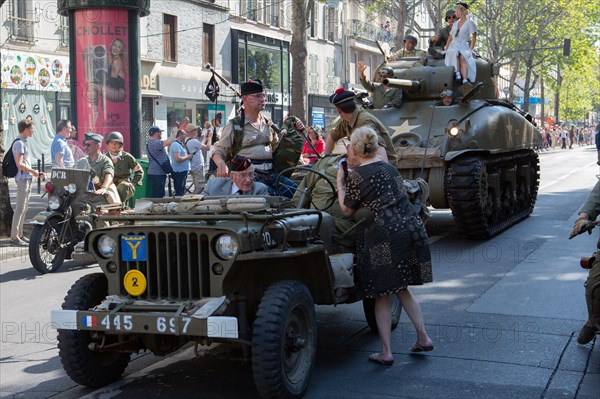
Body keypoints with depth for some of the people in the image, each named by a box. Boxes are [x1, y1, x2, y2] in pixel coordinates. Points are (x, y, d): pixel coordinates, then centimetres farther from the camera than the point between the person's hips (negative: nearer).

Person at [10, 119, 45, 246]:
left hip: (27, 179, 10)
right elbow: (19, 164, -21)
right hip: (23, 179, -10)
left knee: (24, 208, 14)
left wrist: (36, 173, 15)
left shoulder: (23, 142, 17)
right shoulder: (19, 143, -14)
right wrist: (33, 171, -11)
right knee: (20, 208, -9)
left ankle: (19, 234, 20)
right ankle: (14, 237, -8)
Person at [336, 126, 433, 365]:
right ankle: (423, 337, 20)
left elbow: (347, 211, 3)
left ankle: (386, 352, 8)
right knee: (402, 289, 21)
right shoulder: (389, 168, 15)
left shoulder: (357, 176, -6)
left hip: (384, 238, -7)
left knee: (382, 295, 5)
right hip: (412, 229, 7)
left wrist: (340, 184, 15)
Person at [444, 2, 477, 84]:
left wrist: (470, 49, -13)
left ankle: (465, 81, -52)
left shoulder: (470, 23, 5)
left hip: (464, 47, -3)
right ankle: (457, 73, -48)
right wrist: (446, 49, 14)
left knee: (462, 58, -38)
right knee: (454, 54, -36)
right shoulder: (455, 23, 22)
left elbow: (474, 37, -2)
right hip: (453, 47, 4)